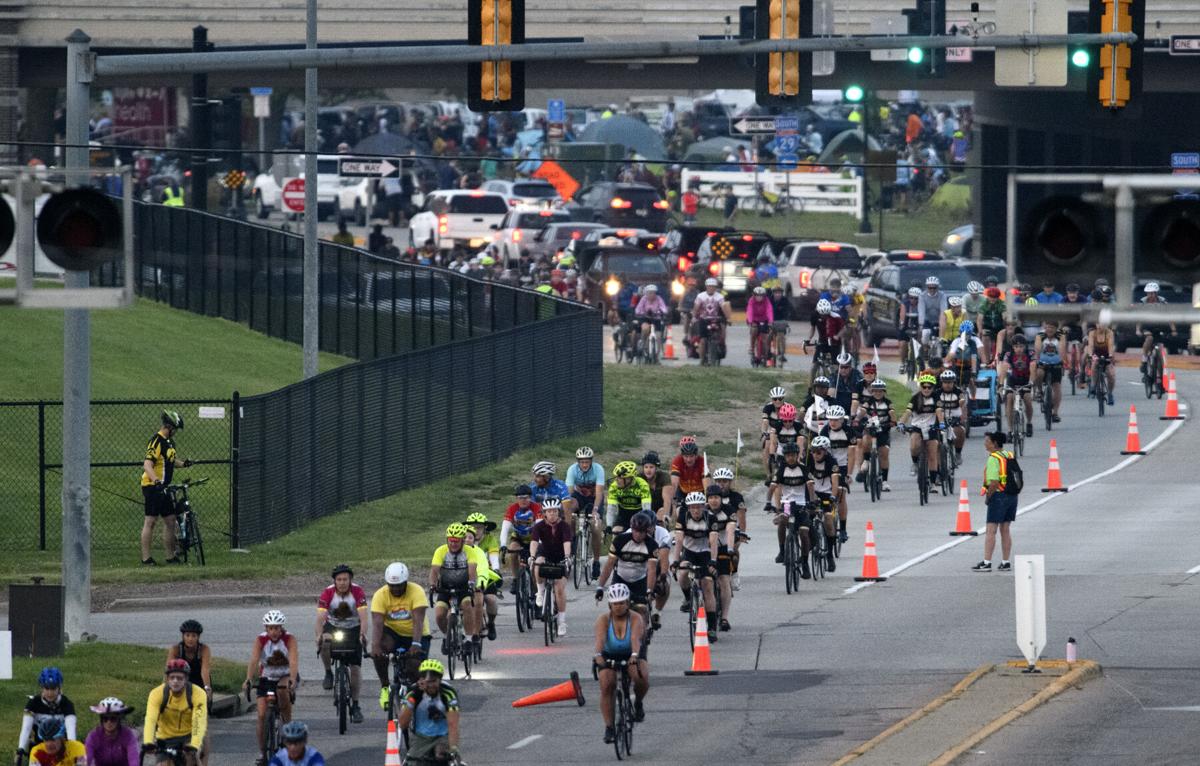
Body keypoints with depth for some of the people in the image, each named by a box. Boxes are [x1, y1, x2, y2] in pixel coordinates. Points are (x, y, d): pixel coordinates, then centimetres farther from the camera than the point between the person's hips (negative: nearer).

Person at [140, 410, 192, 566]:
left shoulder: (169, 441, 13)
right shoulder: (157, 441, -16)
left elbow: (172, 461, 23)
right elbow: (147, 465, -25)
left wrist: (183, 464, 0)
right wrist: (156, 481, -40)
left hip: (163, 488, 9)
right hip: (152, 487, -9)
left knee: (170, 520, 11)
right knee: (151, 521, -6)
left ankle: (171, 556, 18)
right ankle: (146, 558, -3)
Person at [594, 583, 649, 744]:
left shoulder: (635, 619, -17)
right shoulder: (604, 619, -15)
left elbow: (635, 638, -35)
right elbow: (600, 639, -33)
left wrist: (634, 656, -55)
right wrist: (598, 656, -53)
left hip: (631, 657, -1)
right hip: (609, 657, 1)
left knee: (642, 677, -32)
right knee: (607, 685, -26)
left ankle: (638, 703, 2)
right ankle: (609, 728, -19)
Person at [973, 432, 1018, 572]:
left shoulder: (994, 459, -15)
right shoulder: (1010, 456, 9)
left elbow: (994, 482, -23)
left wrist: (988, 495, -10)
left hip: (999, 495, -8)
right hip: (1012, 495, 8)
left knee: (991, 530, -4)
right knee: (1005, 530, 13)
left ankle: (986, 562, -7)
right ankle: (1006, 562, 15)